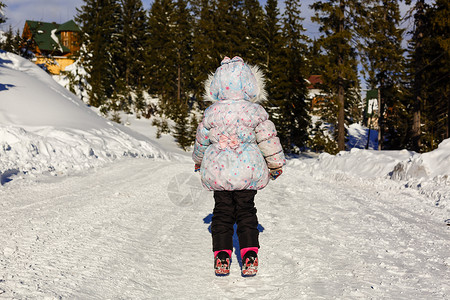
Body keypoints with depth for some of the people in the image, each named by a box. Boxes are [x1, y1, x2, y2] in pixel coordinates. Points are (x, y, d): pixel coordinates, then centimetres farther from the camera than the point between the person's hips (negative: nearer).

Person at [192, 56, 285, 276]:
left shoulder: (211, 112, -3)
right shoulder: (256, 111, -8)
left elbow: (201, 139, 10)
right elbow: (268, 140, -2)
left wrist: (198, 160, 29)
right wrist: (276, 164, 12)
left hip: (218, 171, 1)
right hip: (248, 171, -1)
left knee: (222, 212, 10)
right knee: (246, 212, 9)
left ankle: (222, 256, 8)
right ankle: (249, 255, 4)